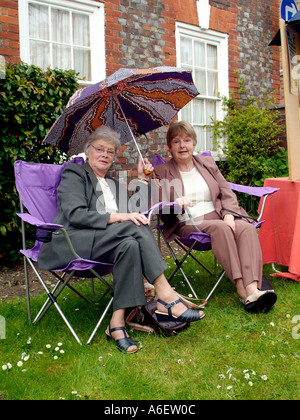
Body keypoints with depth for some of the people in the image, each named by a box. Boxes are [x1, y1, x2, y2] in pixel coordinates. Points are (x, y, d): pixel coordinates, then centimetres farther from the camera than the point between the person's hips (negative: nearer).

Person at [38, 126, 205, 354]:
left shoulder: (115, 184, 29)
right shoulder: (74, 173, 9)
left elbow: (136, 211, 14)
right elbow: (75, 214, -10)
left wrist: (142, 179, 14)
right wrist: (117, 217, -20)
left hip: (105, 244, 6)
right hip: (70, 243, -6)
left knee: (130, 244, -30)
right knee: (134, 228, -27)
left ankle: (117, 323, -32)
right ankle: (167, 297, -30)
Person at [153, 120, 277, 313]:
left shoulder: (208, 163, 21)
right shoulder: (162, 172, 11)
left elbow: (227, 193, 14)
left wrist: (228, 214, -7)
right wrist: (175, 204, -21)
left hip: (219, 216, 4)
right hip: (189, 223, -3)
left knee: (247, 228, -28)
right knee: (220, 228, -34)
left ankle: (253, 290, -42)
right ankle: (241, 289, -38)